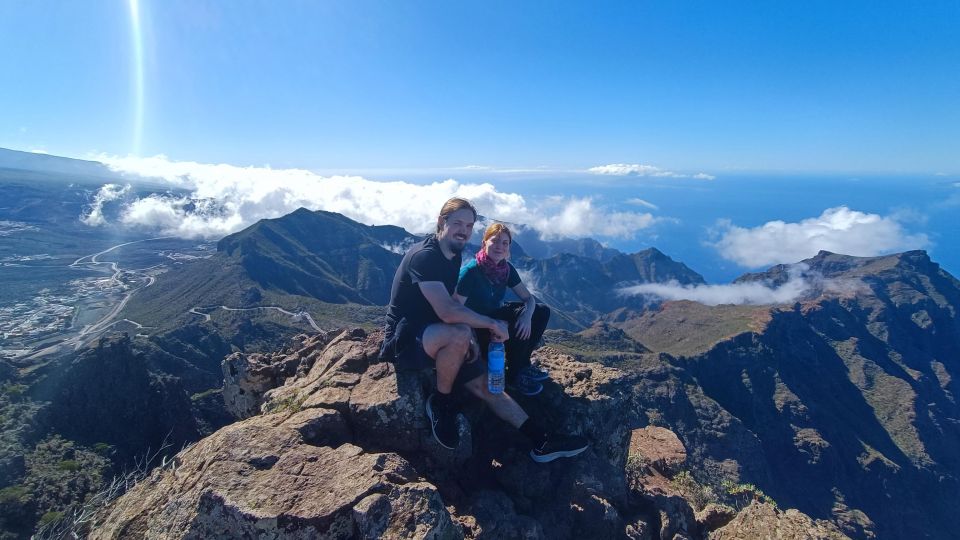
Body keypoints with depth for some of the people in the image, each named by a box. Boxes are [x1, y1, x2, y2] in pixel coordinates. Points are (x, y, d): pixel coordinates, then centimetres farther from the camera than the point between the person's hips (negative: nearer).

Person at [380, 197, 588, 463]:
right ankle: (441, 402, -11)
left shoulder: (453, 255, 7)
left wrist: (470, 339, -2)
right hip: (405, 340, -8)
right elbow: (446, 311, -33)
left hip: (433, 335, 9)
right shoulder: (423, 255, -22)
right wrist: (493, 324, -22)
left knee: (485, 383, 2)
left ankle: (542, 441, 8)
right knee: (459, 334, -36)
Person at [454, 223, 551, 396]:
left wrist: (527, 315, -25)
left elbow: (529, 298, -1)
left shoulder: (507, 268, -6)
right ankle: (514, 377, -2)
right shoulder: (470, 271, -24)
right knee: (516, 328, -28)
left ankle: (522, 364, 8)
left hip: (495, 315, 7)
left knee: (541, 312, -3)